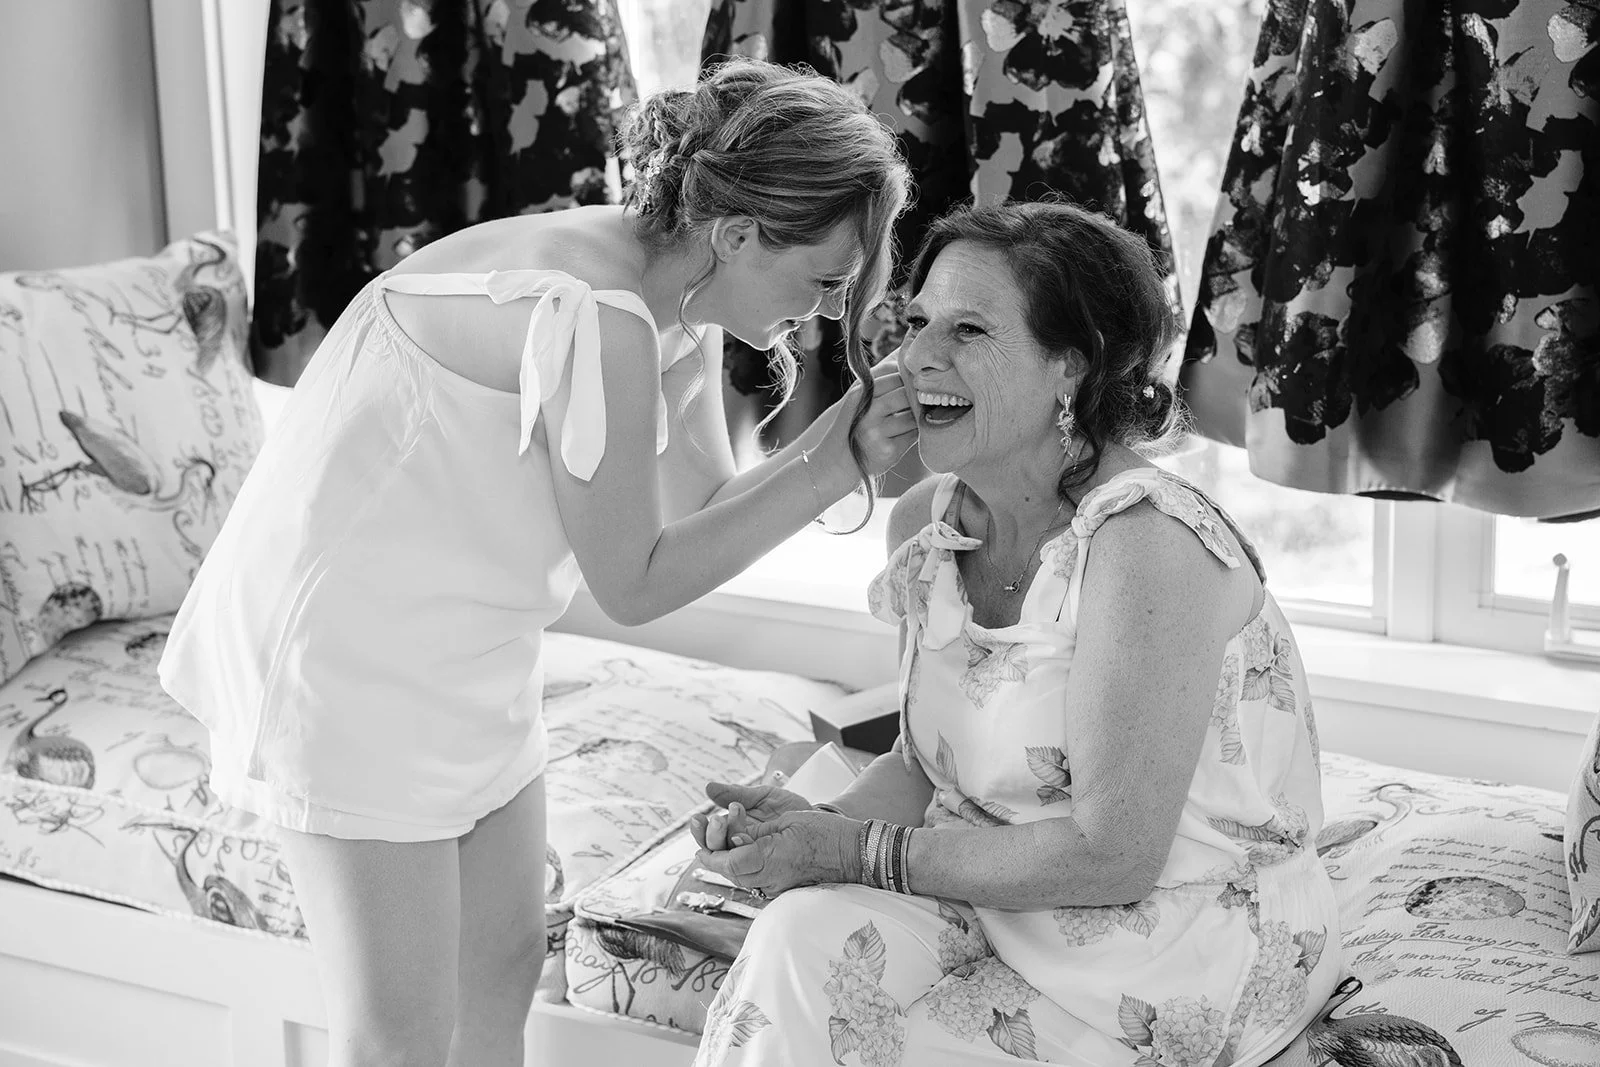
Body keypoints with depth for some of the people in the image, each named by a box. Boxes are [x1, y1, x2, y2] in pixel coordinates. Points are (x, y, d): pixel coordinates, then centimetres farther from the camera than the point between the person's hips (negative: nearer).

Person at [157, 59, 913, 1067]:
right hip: (356, 643, -10)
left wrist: (849, 433, -13)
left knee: (503, 968, 15)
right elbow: (635, 582, -20)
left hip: (464, 660, 10)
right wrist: (834, 468, -19)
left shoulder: (679, 296, 0)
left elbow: (704, 509, 2)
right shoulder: (595, 313, -29)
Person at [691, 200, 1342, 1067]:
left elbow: (1111, 854, -23)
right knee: (806, 938, -19)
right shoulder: (923, 525, 1)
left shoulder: (1143, 542, -23)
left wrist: (856, 851, -18)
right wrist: (817, 825, -10)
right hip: (1017, 900, 6)